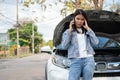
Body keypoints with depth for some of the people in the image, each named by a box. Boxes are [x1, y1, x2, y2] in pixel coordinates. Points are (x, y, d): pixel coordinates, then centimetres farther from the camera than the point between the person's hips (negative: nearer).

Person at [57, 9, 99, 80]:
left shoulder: (87, 31, 21)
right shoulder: (67, 32, 16)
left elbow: (96, 42, 6)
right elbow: (64, 46, 2)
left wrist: (88, 29, 6)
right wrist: (69, 31, 1)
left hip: (89, 59, 2)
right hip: (75, 61, -1)